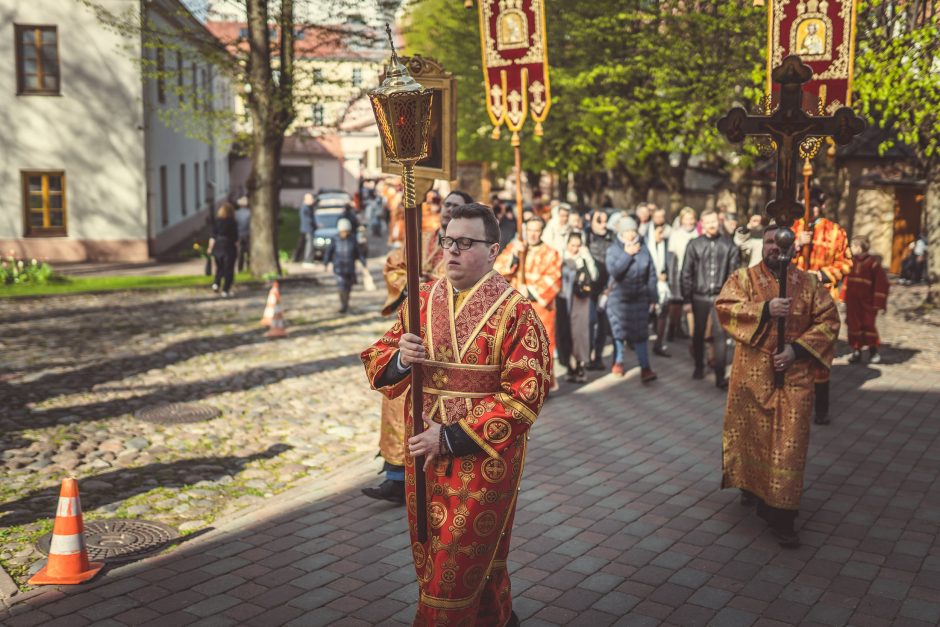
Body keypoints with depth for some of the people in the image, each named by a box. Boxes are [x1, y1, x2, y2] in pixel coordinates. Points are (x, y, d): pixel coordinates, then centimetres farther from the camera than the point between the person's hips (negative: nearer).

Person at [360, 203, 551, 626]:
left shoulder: (514, 311, -11)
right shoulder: (422, 300, 4)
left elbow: (525, 393, -16)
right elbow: (375, 362, 7)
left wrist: (452, 437, -18)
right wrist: (400, 359, -17)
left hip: (484, 457, -6)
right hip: (423, 451, 6)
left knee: (461, 564, 3)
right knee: (429, 556, 19)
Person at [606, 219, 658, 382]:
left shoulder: (643, 250, 0)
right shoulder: (613, 249, -4)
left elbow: (651, 275, 4)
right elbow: (613, 271, -19)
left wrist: (652, 298, 3)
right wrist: (627, 254, -20)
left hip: (640, 298, 1)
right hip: (619, 298, 0)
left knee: (640, 333, -3)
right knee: (619, 331, 11)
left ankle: (645, 368, -5)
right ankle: (618, 362, 29)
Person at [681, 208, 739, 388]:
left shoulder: (728, 245, 1)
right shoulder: (694, 245, 1)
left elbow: (733, 273, 2)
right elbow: (687, 273, 3)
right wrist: (687, 299, 1)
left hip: (720, 297, -1)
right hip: (699, 297, 1)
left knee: (719, 335, -7)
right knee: (698, 334, 12)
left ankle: (720, 376, -5)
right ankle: (699, 367, 30)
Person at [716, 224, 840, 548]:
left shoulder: (809, 282, 6)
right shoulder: (743, 277, 3)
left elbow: (828, 321, 1)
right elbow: (724, 308, -12)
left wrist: (797, 349, -12)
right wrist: (765, 309, -23)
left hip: (794, 375, 0)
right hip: (752, 374, 0)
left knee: (789, 442, -3)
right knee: (752, 435, 12)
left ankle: (781, 514, 1)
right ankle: (753, 485, 38)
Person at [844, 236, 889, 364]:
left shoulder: (873, 262, -9)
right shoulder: (851, 261, 7)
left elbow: (881, 283, -9)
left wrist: (879, 303, -11)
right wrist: (844, 298, 10)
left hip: (867, 302, -5)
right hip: (852, 302, 5)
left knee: (868, 324, -1)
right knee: (853, 324, 5)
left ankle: (873, 352, 15)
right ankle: (856, 351, 14)